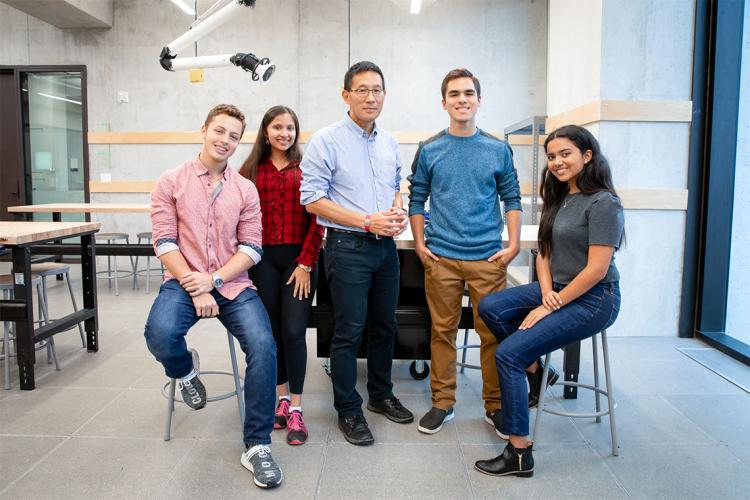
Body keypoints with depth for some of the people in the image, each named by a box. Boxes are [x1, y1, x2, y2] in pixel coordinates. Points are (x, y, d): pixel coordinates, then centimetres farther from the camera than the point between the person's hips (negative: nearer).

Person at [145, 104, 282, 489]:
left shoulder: (245, 189, 7)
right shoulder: (171, 182, 4)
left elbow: (251, 248, 2)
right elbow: (164, 242, -3)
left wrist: (214, 279, -13)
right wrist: (195, 289, -14)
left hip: (233, 284, 1)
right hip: (183, 282, -1)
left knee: (263, 346, -22)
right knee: (159, 336, -31)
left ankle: (256, 446, -8)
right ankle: (186, 370, 9)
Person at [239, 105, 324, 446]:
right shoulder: (251, 171, 8)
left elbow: (316, 219, -2)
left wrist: (306, 263, -8)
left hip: (298, 257, -2)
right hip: (263, 259, 2)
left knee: (294, 330, -5)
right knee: (271, 329, 8)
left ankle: (296, 409, 7)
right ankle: (282, 398, 24)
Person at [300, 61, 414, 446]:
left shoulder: (388, 142, 11)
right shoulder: (326, 140, -8)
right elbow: (312, 200, -12)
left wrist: (398, 212, -1)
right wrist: (367, 221, -18)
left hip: (386, 245, 6)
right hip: (348, 246, -6)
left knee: (385, 326, 16)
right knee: (349, 332, 2)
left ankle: (381, 395, 35)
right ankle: (348, 411, 19)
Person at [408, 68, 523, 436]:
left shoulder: (498, 149, 5)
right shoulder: (429, 150, 4)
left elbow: (512, 198, 7)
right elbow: (416, 199, 8)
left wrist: (513, 244, -1)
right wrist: (420, 244, 0)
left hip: (488, 257, 0)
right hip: (441, 258, 0)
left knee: (493, 333, 5)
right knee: (442, 331, 8)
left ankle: (495, 406, 21)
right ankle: (442, 403, 22)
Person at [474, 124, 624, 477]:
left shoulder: (602, 203, -15)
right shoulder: (558, 200, 11)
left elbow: (596, 269, -20)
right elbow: (544, 252, 12)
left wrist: (549, 308, -19)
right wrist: (546, 291, -7)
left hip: (592, 299, -8)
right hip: (557, 289, 8)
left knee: (508, 353, -18)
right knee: (490, 307, -10)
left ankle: (519, 453, -7)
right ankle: (533, 369, 8)